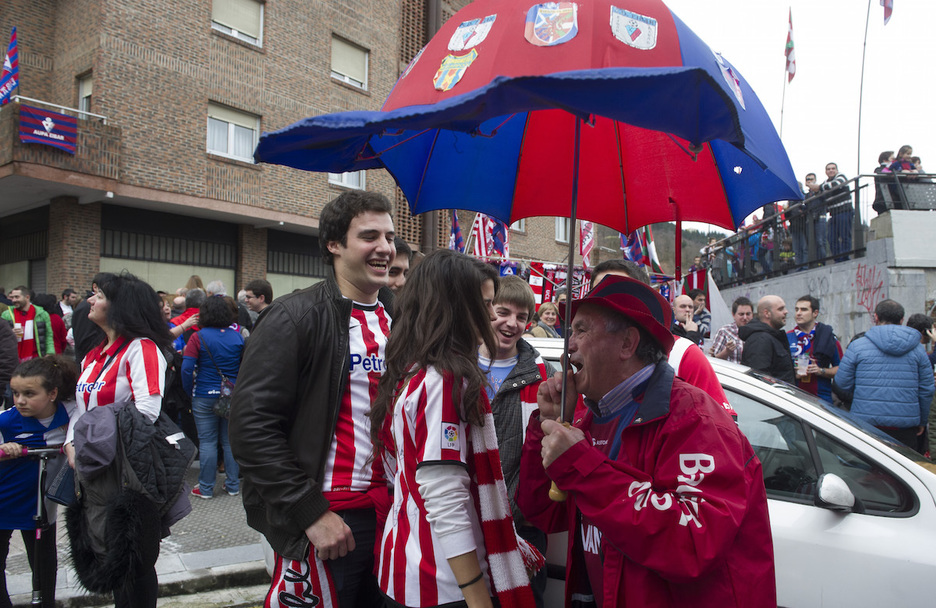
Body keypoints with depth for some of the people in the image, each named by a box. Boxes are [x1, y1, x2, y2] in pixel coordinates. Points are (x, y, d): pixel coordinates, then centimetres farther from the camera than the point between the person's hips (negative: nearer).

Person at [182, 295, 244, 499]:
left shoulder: (198, 338, -8)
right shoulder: (237, 337, 1)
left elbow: (187, 369, -13)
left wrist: (189, 391, 0)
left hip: (205, 396, -3)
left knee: (207, 442, 4)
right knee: (231, 441, 10)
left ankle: (206, 488, 13)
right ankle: (233, 485, 17)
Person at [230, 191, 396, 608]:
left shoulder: (397, 318, 8)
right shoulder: (296, 318, -11)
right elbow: (252, 425, -16)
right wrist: (311, 513, -18)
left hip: (390, 508, 6)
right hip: (329, 518, -6)